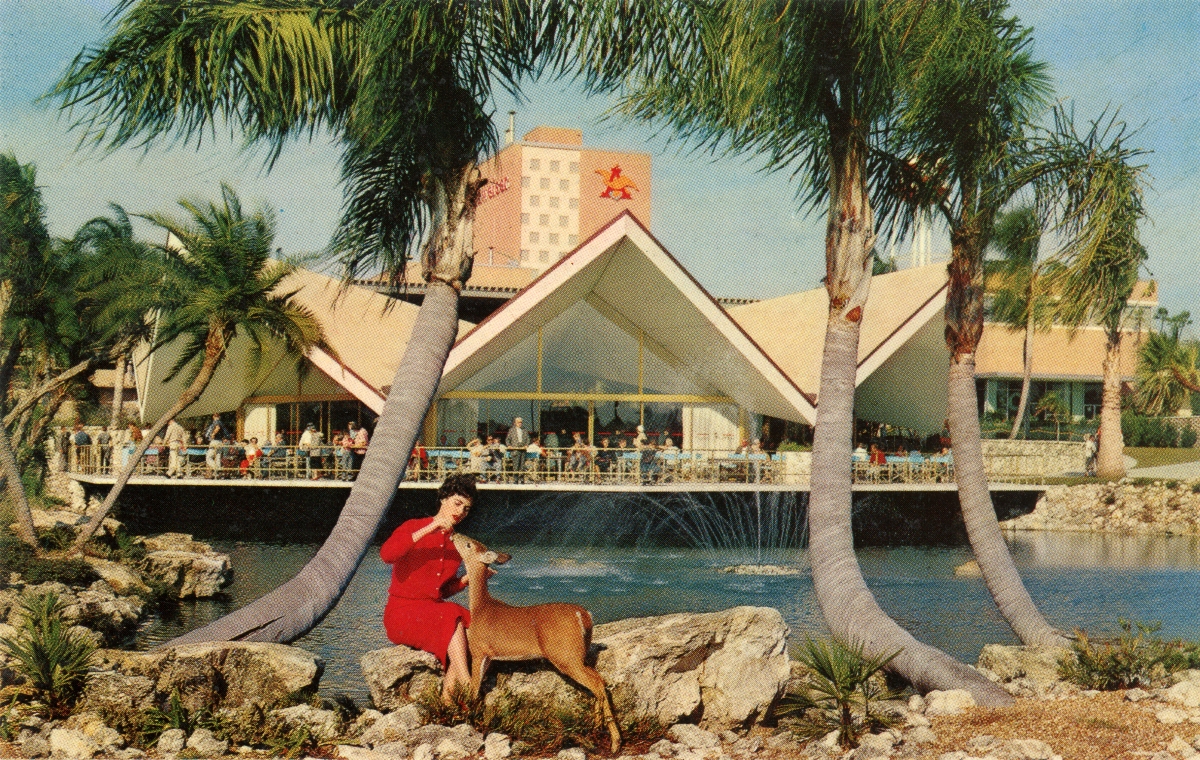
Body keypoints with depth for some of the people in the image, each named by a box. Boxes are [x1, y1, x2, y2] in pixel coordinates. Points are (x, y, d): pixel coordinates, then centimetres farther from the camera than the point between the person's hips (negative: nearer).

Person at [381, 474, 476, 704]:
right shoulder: (413, 528, -3)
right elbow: (386, 554, -25)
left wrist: (469, 578, 1)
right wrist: (430, 528, -25)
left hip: (434, 610, 6)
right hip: (402, 613, -6)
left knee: (472, 624, -25)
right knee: (453, 617, -32)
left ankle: (448, 689, -32)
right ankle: (467, 688, -37)